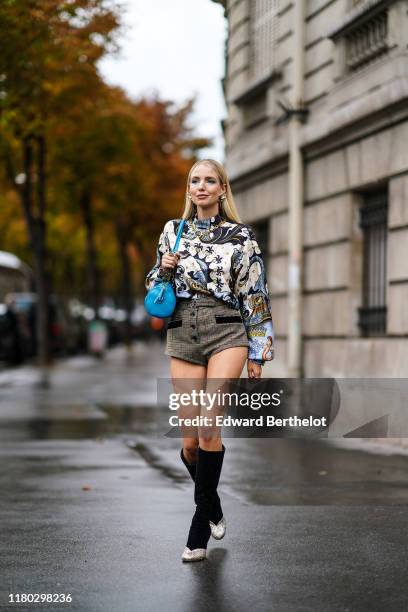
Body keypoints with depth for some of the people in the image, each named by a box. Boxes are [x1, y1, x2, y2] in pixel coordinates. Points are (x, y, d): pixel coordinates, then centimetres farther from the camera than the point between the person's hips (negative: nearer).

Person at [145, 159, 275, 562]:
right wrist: (164, 269, -2)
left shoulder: (241, 236, 5)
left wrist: (258, 352, 1)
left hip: (227, 332, -3)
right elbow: (155, 287, 21)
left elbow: (255, 297, 5)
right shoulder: (173, 231, 14)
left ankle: (199, 529, -10)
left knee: (209, 427, -18)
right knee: (190, 440, 0)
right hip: (183, 336, 3)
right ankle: (213, 506, 28)